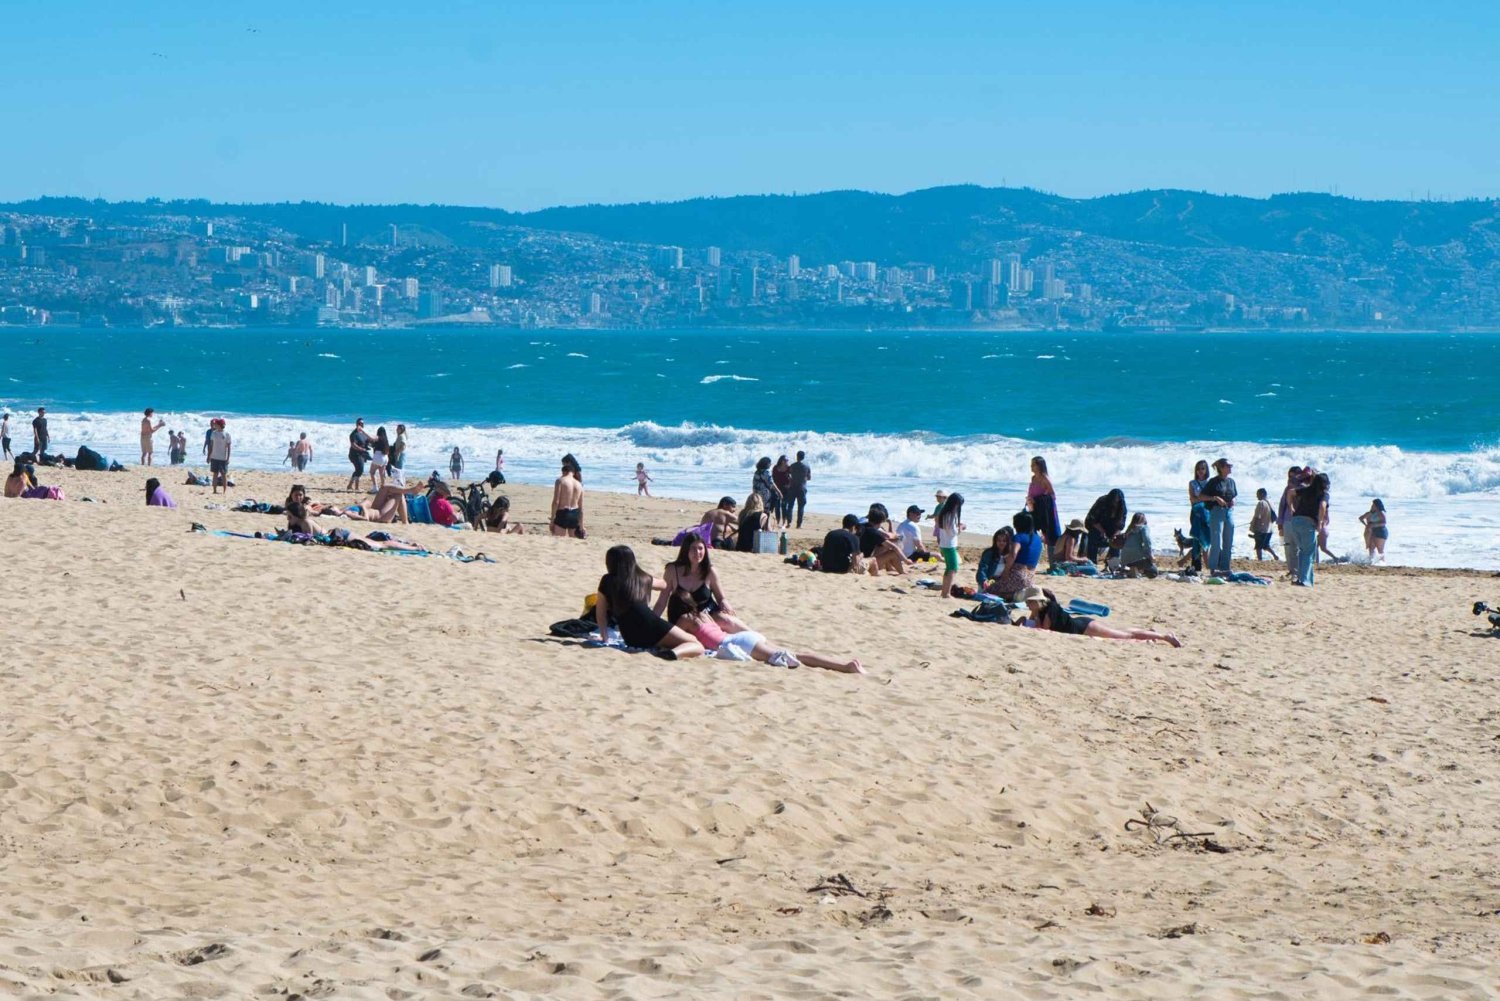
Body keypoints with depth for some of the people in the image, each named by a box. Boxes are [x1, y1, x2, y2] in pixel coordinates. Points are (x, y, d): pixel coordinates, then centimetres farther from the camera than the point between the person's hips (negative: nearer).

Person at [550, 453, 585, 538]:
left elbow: (556, 502, -12)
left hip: (562, 514, -5)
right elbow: (581, 507, 12)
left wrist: (552, 518, -8)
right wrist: (581, 525, 17)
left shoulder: (560, 481, -5)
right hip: (575, 514, 5)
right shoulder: (579, 485, 11)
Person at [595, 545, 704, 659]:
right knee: (698, 647, -1)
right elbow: (663, 584, 40)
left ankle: (658, 649, -11)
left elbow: (600, 614, 13)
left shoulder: (607, 581, 13)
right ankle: (673, 653, -33)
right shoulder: (642, 578, 18)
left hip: (631, 639, 2)